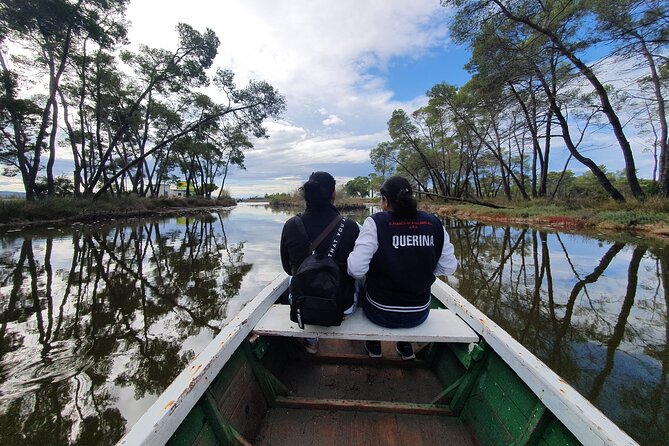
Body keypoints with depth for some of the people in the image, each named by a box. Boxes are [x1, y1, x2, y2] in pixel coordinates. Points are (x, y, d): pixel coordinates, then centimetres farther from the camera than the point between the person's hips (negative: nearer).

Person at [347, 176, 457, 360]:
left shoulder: (375, 223, -18)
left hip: (382, 314, -3)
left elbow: (356, 269, -24)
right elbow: (448, 267, -3)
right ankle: (406, 347, 44)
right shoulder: (434, 223, -7)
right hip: (420, 314, 3)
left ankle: (374, 346, 43)